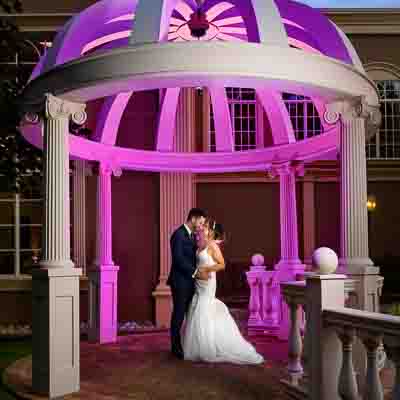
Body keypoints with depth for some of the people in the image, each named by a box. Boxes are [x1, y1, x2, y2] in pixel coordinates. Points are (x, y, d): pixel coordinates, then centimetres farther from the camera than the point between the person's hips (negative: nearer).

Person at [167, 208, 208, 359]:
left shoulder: (192, 235, 14)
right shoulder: (178, 234, -15)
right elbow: (178, 259, -22)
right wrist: (196, 272, -22)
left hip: (190, 281, 8)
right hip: (181, 281, -8)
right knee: (179, 314, 1)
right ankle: (176, 347, 11)